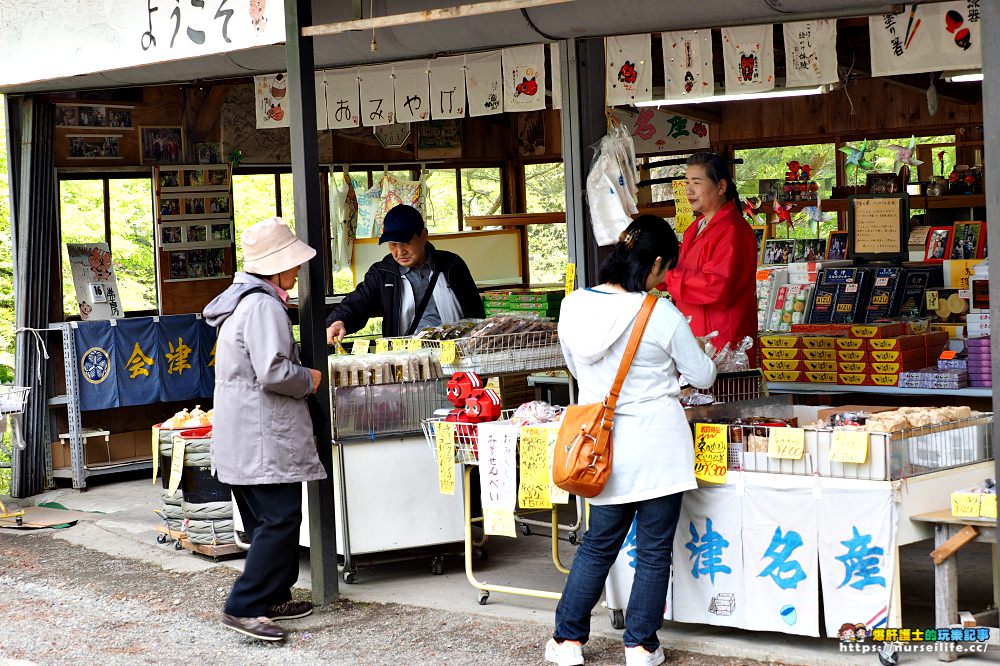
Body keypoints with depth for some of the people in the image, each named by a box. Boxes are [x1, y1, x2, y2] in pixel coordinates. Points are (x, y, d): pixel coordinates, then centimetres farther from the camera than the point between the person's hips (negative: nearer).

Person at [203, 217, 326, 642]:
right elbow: (273, 373, -25)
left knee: (267, 519, 16)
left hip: (242, 434, 11)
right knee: (280, 519, -11)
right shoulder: (263, 306, -17)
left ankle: (273, 598, 23)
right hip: (264, 436, -11)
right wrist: (309, 380, -8)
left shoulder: (242, 300, 17)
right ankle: (244, 607, -12)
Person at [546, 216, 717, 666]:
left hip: (605, 446, 4)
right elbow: (703, 378, -2)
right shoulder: (663, 316, -15)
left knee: (599, 544, 18)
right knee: (654, 551, 9)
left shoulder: (574, 306, -4)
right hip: (659, 446, -4)